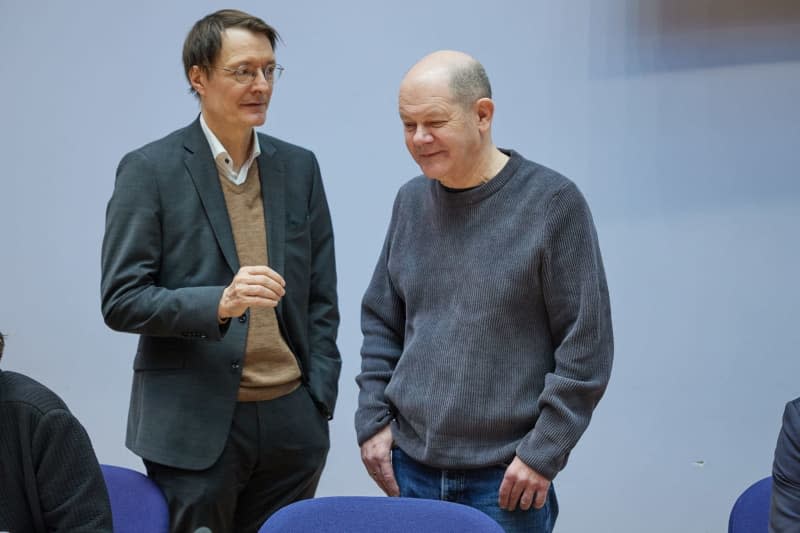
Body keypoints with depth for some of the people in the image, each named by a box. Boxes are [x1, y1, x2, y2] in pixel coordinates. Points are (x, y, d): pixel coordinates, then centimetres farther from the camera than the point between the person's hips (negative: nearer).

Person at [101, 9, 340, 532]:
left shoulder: (299, 167, 8)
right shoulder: (150, 170, -4)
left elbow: (321, 299, 11)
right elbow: (120, 301, -8)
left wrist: (320, 404, 4)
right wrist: (220, 302, -23)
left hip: (291, 423, 4)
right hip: (194, 428, -3)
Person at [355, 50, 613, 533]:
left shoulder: (554, 202, -9)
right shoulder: (411, 201, 6)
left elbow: (586, 346, -9)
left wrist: (543, 452, -11)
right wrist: (373, 417, 5)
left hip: (504, 476, -4)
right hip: (410, 465, 4)